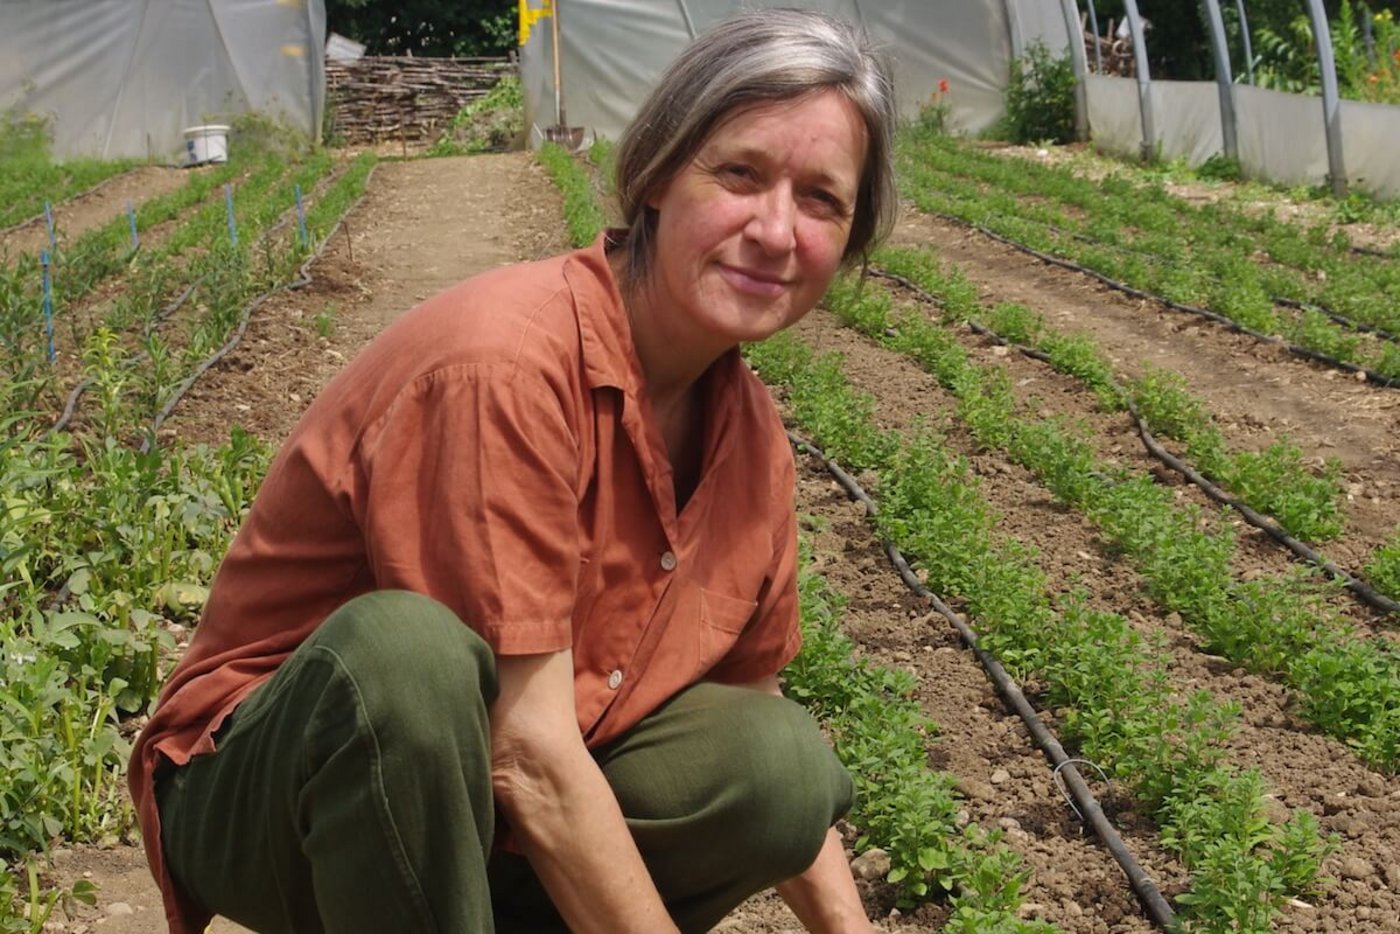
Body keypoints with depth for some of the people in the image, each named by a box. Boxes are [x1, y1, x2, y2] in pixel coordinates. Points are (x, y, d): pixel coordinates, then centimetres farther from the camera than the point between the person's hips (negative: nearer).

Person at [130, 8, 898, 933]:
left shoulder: (748, 426, -3)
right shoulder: (510, 361, -27)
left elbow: (760, 738, 7)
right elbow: (527, 753, -28)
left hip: (477, 806, 6)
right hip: (264, 787, -6)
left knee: (785, 763, -18)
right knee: (401, 649, -37)